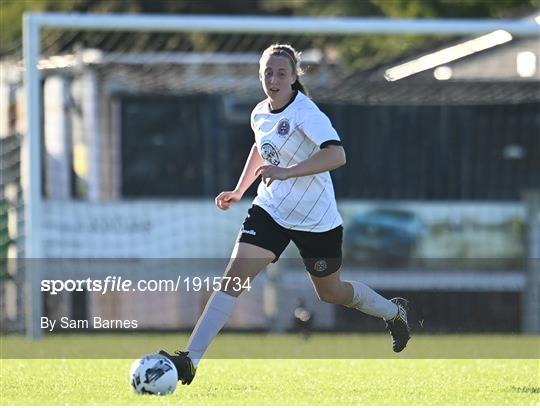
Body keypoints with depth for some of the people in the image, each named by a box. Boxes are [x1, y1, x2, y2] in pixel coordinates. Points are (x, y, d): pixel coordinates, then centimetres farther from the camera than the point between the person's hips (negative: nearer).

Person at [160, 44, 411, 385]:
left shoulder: (305, 112, -22)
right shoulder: (260, 114, 1)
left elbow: (336, 155, -38)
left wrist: (285, 172, -43)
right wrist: (239, 190, 19)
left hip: (316, 219, -5)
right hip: (270, 211, 5)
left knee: (331, 293, 14)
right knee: (234, 276, -14)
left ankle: (395, 312, 45)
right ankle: (190, 360, -19)